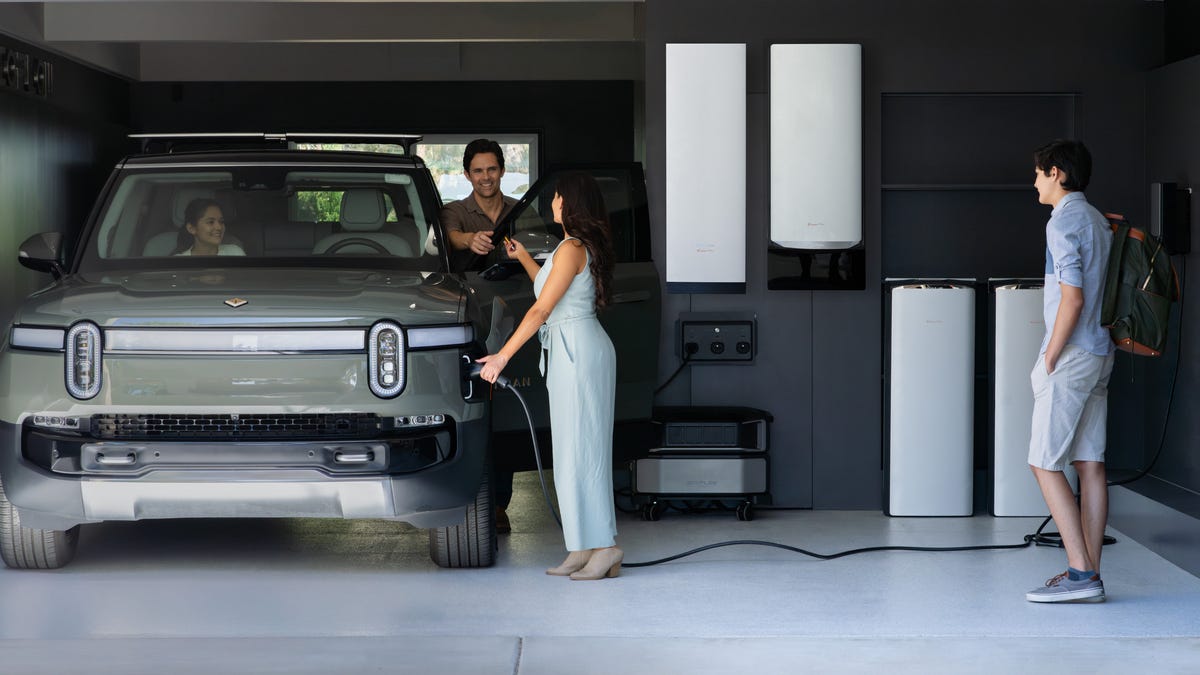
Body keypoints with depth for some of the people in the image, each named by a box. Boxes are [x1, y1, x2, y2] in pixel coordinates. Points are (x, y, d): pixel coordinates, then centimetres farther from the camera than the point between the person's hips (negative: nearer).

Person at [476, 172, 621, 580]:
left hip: (578, 350, -10)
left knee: (581, 450, -9)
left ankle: (604, 547, -9)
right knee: (574, 451, 8)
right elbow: (550, 291, 31)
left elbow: (541, 310, -16)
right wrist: (522, 257, 37)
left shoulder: (572, 249, -14)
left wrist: (503, 355, -14)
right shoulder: (581, 247, 16)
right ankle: (584, 549, 9)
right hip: (571, 351, 10)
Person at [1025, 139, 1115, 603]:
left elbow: (1072, 299, -20)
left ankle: (1080, 573, -11)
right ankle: (1089, 576, 8)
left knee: (1045, 464, -6)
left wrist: (1050, 359, -14)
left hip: (1071, 355, -9)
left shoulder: (1064, 222, -12)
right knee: (1090, 463, 7)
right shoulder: (1099, 222, 16)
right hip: (1101, 355, 9)